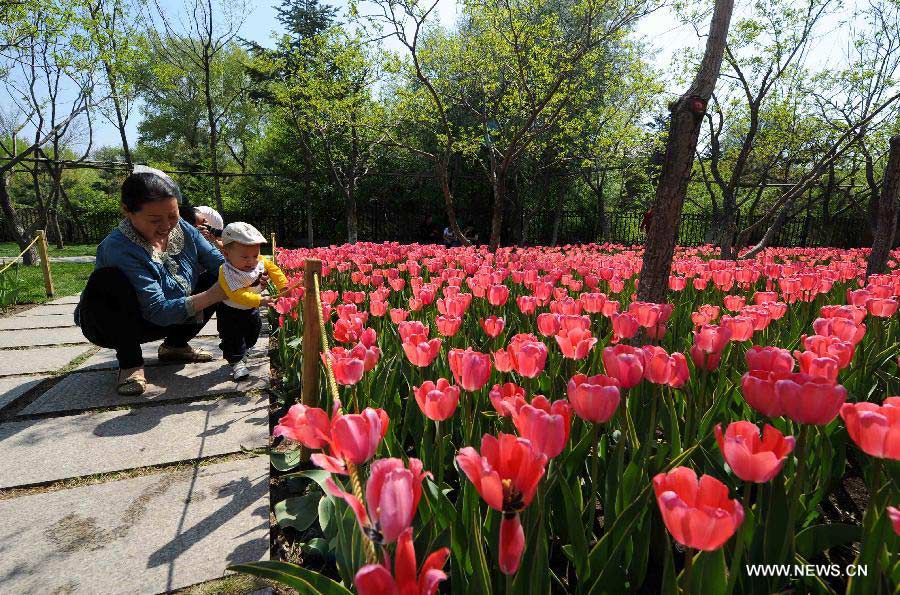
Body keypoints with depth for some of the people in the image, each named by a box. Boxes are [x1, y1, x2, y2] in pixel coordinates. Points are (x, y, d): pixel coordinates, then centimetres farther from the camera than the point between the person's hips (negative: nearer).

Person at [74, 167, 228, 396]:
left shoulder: (182, 229, -12)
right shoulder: (119, 249, -30)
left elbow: (219, 262, -10)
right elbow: (159, 312, -33)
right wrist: (209, 297, -43)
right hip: (115, 325, -6)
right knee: (108, 280, -35)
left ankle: (175, 345, 9)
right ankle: (130, 362, -13)